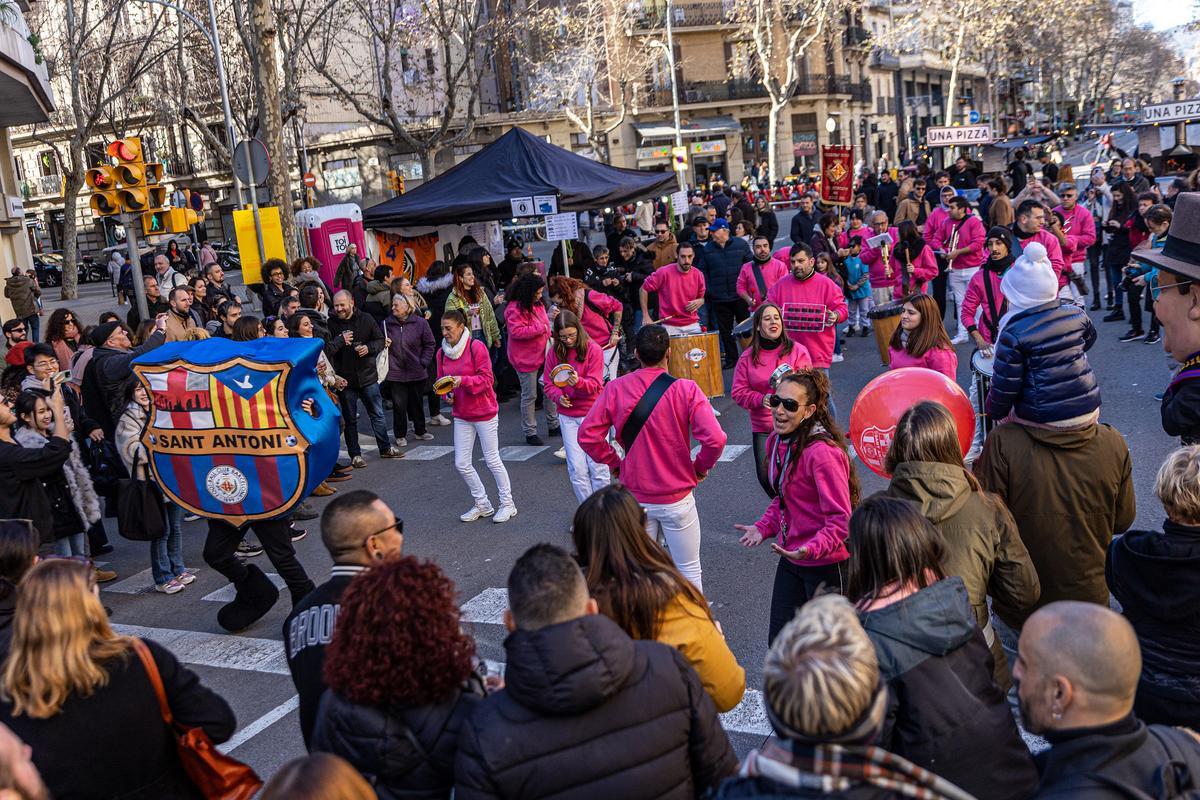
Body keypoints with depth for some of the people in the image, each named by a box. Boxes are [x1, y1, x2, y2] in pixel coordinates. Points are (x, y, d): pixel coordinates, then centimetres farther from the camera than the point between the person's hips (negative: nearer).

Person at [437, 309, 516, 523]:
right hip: (461, 415, 6)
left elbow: (486, 379, -16)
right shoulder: (442, 352, 3)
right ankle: (482, 504, 23)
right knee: (461, 464, 6)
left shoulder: (476, 347, -15)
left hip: (484, 412, -6)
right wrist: (447, 393, -8)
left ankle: (507, 504, 18)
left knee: (492, 460, 2)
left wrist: (463, 380, -29)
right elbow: (441, 381, 12)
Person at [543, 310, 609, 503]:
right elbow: (548, 384, 4)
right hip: (568, 415, 2)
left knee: (598, 466, -2)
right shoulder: (553, 352, 2)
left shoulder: (593, 349, -7)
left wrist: (578, 382, -32)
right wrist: (558, 397, -16)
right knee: (576, 469, 1)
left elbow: (595, 384, -11)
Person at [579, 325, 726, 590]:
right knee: (689, 570, 13)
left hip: (635, 497, 2)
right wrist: (700, 468, -5)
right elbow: (715, 439, -23)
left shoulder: (615, 389, -8)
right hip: (677, 498, -2)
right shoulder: (685, 390, -15)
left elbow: (587, 435, -7)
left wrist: (614, 463, 6)